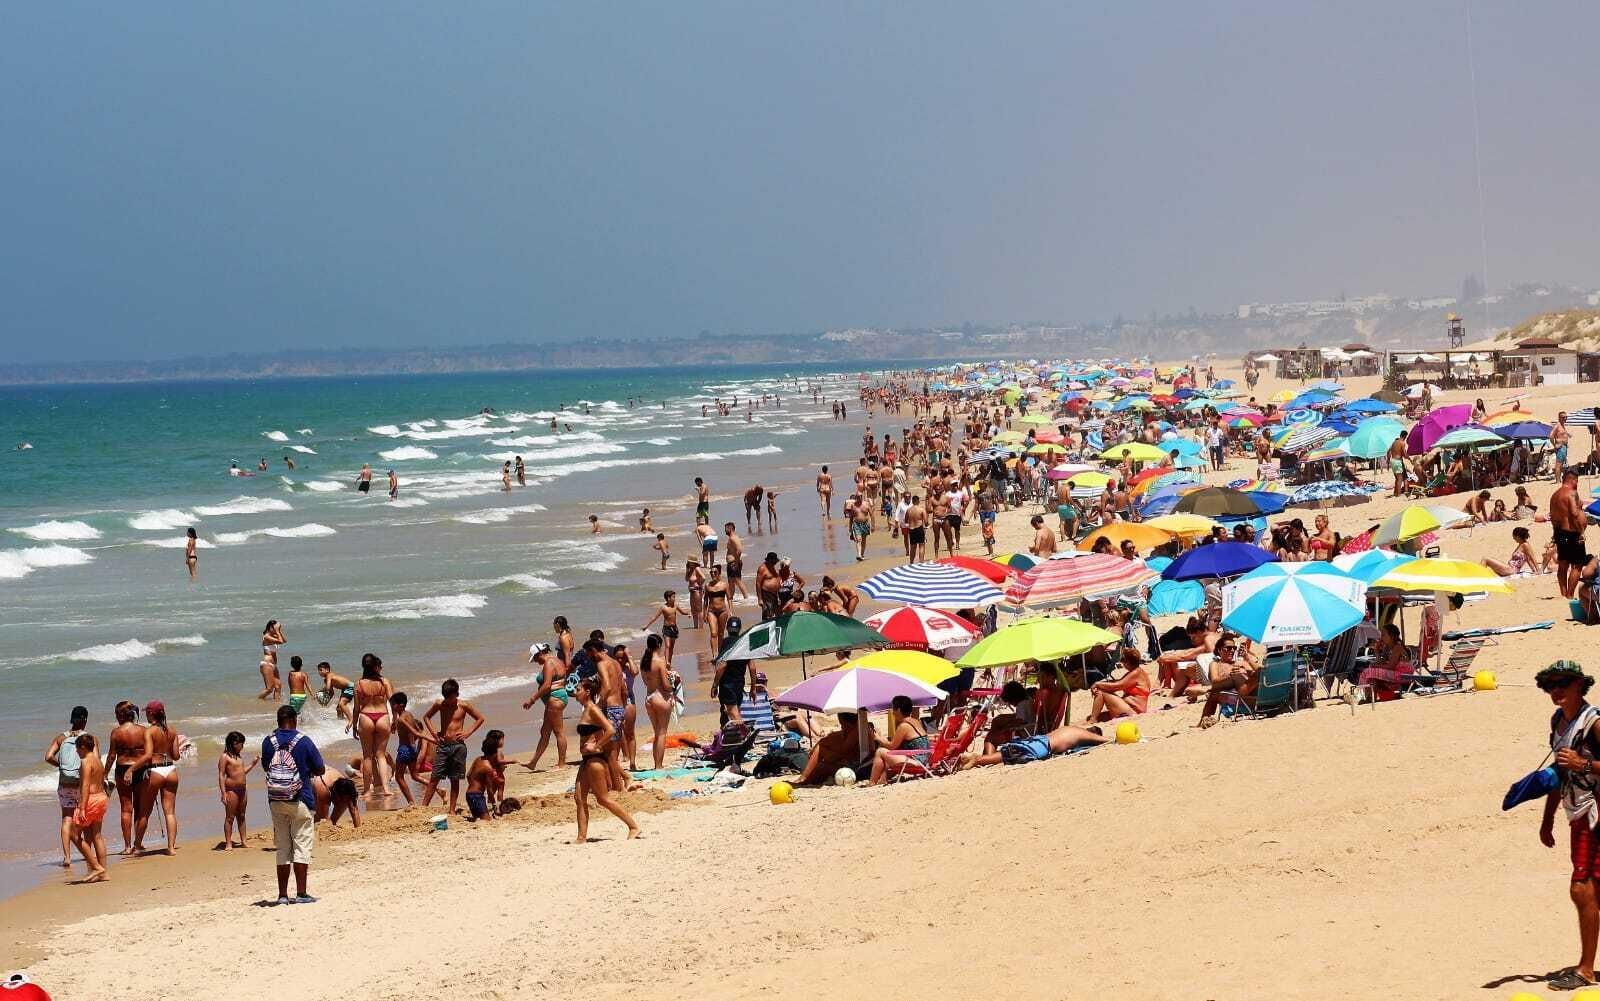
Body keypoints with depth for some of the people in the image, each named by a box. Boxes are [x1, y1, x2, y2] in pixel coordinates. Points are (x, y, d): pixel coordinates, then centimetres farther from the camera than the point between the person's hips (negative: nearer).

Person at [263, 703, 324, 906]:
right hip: (300, 801, -3)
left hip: (276, 801, 3)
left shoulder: (268, 742, 1)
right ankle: (301, 894, -2)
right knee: (302, 846, 2)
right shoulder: (303, 741, -9)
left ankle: (283, 895, 8)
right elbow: (320, 770, -2)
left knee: (283, 849, 10)